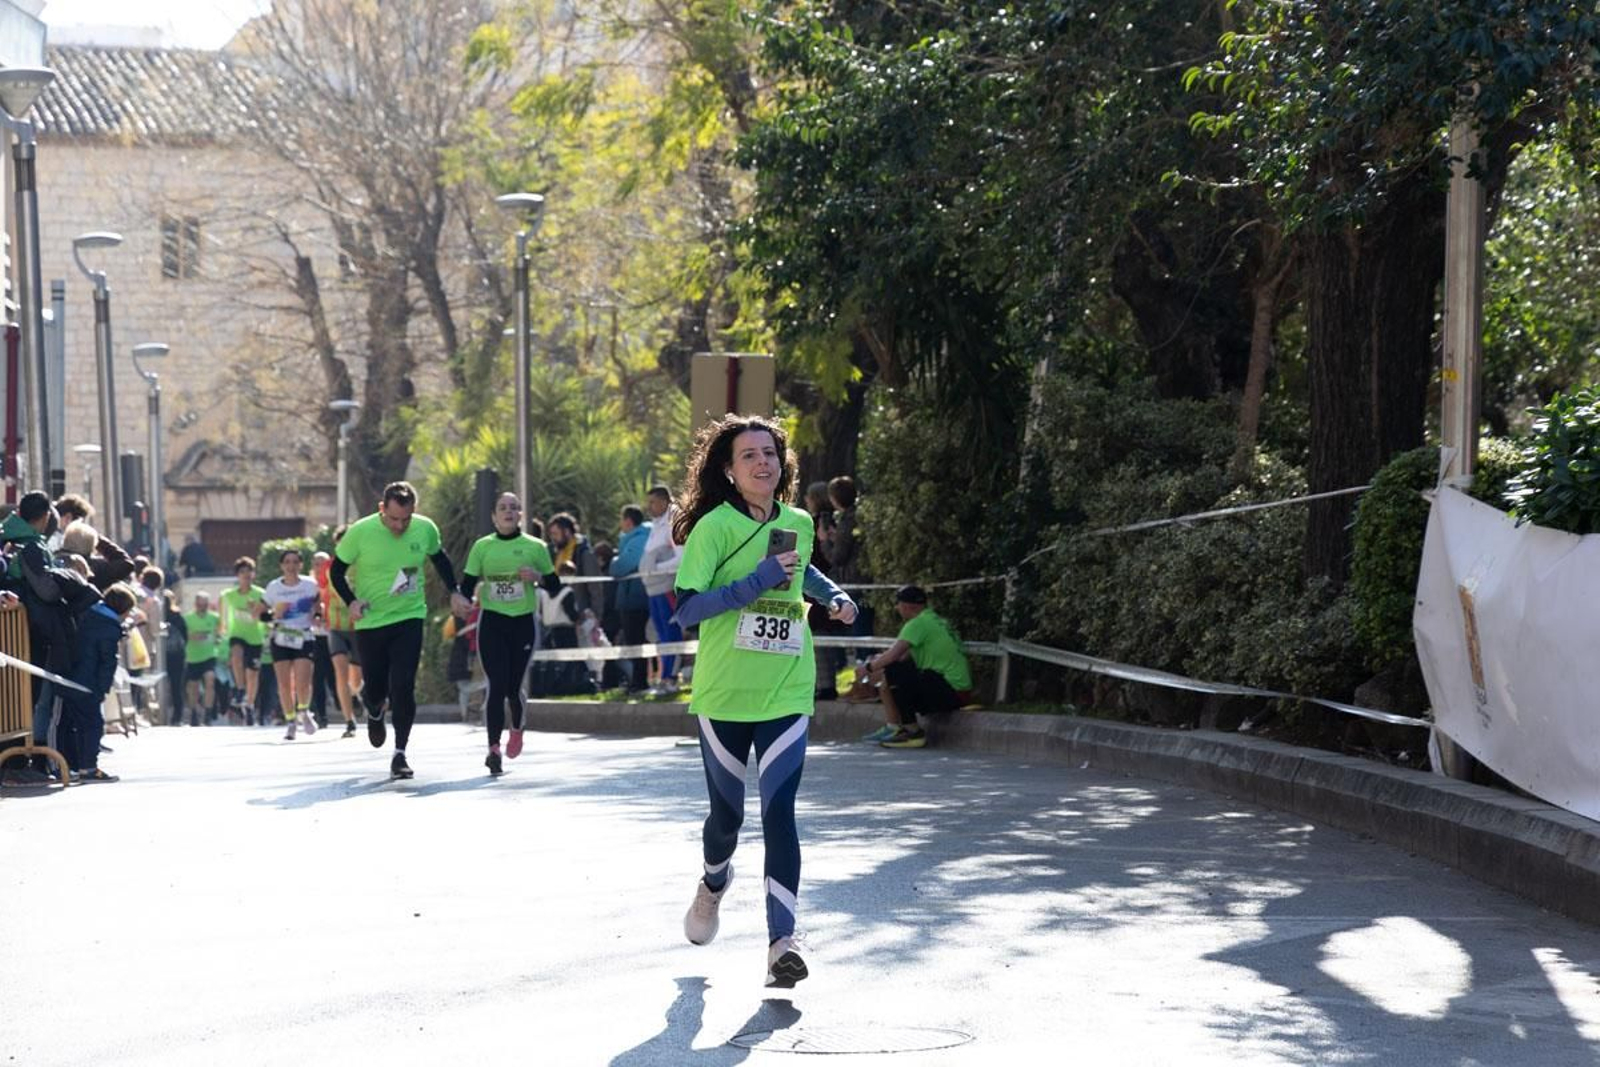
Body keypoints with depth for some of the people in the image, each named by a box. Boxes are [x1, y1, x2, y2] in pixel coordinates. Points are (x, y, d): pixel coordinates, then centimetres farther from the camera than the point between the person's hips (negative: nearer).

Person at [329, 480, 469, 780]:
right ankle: (374, 714, 47)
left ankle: (400, 754, -5)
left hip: (409, 618, 1)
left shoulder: (425, 529, -6)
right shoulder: (361, 532, -15)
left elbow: (439, 558, 16)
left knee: (403, 687, -12)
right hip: (370, 621, -1)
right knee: (375, 688, 9)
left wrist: (454, 593, 9)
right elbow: (337, 570, -3)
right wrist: (351, 601, -18)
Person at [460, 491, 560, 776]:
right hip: (492, 621, 0)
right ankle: (494, 749, -13)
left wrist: (538, 577, -11)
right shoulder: (482, 546, 5)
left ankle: (517, 729, 35)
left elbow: (555, 586, 9)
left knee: (513, 686, 3)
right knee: (497, 685, -12)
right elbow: (467, 585, 5)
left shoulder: (535, 547, 4)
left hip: (523, 623, 0)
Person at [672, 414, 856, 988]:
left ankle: (782, 941, -16)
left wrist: (832, 595, 15)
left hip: (786, 696, 2)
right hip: (723, 694, -2)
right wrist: (756, 582, -23)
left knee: (779, 813, -11)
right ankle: (713, 883, 44)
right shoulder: (715, 526, -8)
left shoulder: (799, 524, 8)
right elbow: (686, 607, -16)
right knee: (727, 812, 10)